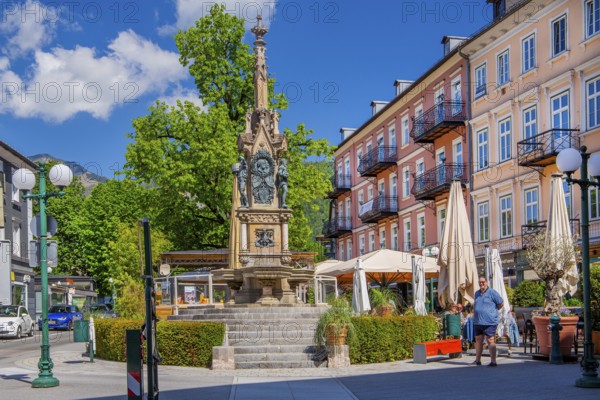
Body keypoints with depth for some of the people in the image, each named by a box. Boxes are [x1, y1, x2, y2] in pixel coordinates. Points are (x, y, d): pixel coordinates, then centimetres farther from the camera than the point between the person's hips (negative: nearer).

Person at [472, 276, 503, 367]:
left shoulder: (492, 293, -6)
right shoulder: (477, 293, 16)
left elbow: (500, 304, -2)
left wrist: (492, 311, 3)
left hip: (489, 322, -7)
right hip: (477, 322, 7)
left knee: (490, 341, -6)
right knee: (478, 340, 13)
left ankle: (493, 361, -3)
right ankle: (477, 360, 23)